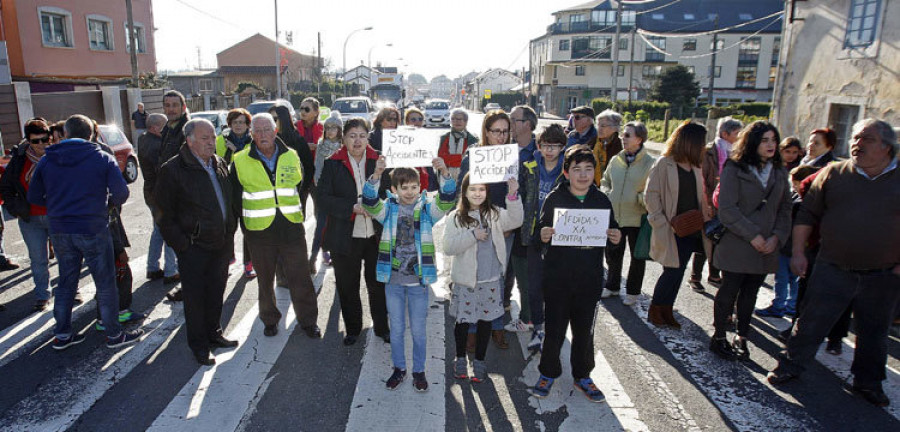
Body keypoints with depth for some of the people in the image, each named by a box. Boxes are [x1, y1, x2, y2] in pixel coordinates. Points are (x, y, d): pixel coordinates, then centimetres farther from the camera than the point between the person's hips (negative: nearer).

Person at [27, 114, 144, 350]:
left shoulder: (47, 160, 4)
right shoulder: (102, 158, -7)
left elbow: (33, 196, 8)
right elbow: (121, 193, -12)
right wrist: (108, 202, 9)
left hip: (60, 231, 4)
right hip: (93, 230, -4)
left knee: (66, 282, 17)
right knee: (105, 283, 5)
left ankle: (62, 334, 26)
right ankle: (114, 334, 13)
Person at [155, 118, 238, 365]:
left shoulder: (220, 165, 8)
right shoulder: (173, 170, -11)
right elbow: (164, 215, -8)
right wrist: (181, 243, -12)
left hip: (221, 243, 6)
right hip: (194, 247, -6)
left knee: (216, 292, 18)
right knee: (195, 297, 6)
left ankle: (214, 334, 35)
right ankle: (198, 345, 21)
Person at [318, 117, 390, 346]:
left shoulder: (379, 162, 2)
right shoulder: (332, 164, -2)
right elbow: (324, 197, -7)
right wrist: (353, 207, -18)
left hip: (376, 235, 1)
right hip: (345, 237, -1)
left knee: (378, 284, 11)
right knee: (348, 286, 13)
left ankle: (382, 327, 30)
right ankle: (352, 329, 32)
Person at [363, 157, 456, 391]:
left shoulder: (427, 208, -3)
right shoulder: (388, 209, -2)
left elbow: (447, 200, -20)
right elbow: (369, 203, -20)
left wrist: (444, 174, -38)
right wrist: (376, 175, -38)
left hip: (419, 280, -1)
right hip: (393, 279, 1)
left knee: (418, 329, 11)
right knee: (396, 328, 15)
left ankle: (419, 370, 30)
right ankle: (399, 368, 34)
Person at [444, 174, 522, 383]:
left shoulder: (495, 214, 1)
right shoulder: (455, 217, -5)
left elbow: (515, 221, -16)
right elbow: (448, 247, -12)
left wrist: (512, 196, -28)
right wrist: (472, 235, -18)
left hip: (491, 280, 2)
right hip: (464, 280, -1)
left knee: (485, 320, 12)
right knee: (462, 321, 10)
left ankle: (479, 361, 31)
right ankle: (460, 358, 34)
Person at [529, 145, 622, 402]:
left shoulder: (602, 201, 4)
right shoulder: (555, 199, -4)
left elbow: (611, 234, 11)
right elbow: (542, 232, -4)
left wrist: (616, 240, -11)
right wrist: (543, 236, -26)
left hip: (589, 279, 3)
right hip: (557, 278, -2)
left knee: (584, 331, 14)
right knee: (554, 330, 6)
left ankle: (582, 376, 34)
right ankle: (548, 373, 28)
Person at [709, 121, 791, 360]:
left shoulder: (779, 173, 11)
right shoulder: (734, 169, -7)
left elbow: (785, 208, 12)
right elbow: (727, 210, -13)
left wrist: (777, 237, -3)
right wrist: (753, 235, -14)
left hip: (767, 248, 5)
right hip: (736, 245, -5)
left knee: (750, 294, 12)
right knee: (729, 291, 2)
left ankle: (741, 337, 24)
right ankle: (719, 337, 17)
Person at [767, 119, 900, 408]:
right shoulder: (833, 174, 0)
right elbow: (807, 214, 4)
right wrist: (798, 252, -1)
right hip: (833, 269, -1)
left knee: (875, 332, 15)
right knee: (811, 322, 4)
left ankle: (867, 382, 33)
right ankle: (791, 366, 21)